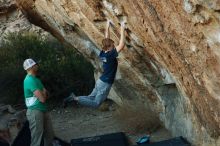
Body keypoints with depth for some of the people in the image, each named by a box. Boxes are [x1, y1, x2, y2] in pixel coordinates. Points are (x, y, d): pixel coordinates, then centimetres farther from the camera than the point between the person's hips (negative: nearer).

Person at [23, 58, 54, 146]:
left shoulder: (35, 78, 13)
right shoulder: (30, 80, -18)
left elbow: (46, 94, 15)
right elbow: (42, 99, -21)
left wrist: (43, 94, -7)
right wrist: (44, 93, 1)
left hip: (43, 110, 10)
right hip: (35, 111, -10)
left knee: (49, 134, 16)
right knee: (37, 139, -6)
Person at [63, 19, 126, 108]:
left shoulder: (102, 53, -1)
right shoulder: (110, 55, -23)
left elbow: (107, 40, 12)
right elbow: (121, 45, -29)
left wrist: (107, 27, 14)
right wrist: (122, 30, -25)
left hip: (101, 81, 8)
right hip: (105, 84, -8)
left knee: (91, 98, 19)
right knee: (96, 104, 1)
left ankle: (73, 98, 7)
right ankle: (76, 98, -7)